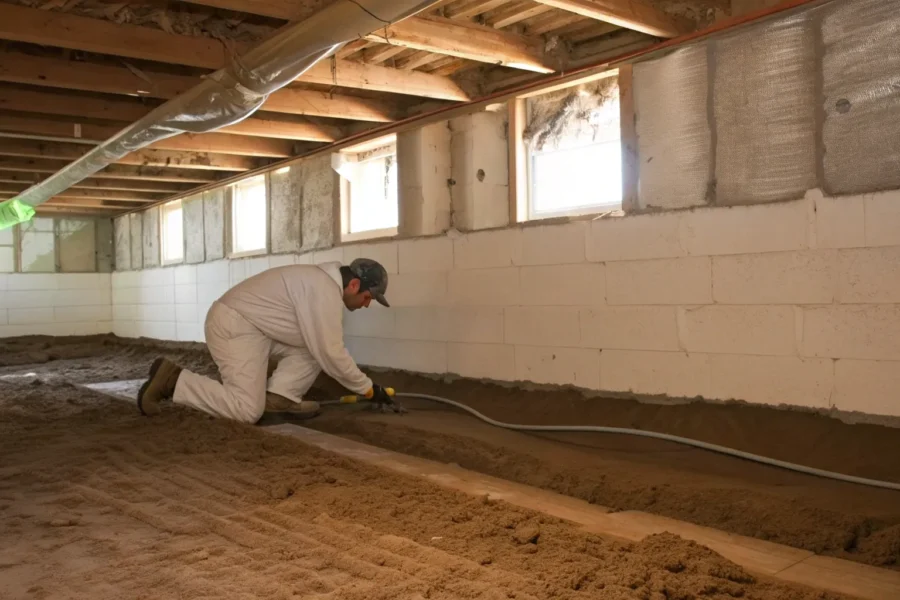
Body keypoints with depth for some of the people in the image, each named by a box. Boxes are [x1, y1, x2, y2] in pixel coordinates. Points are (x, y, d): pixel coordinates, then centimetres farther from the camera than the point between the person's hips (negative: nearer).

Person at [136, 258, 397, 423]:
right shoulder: (325, 291, -20)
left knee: (314, 345, 6)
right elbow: (331, 354, -20)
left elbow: (323, 347, 19)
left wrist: (359, 384, 20)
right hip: (234, 327, -10)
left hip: (253, 326, 10)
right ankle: (172, 380, -6)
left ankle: (278, 396, -1)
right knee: (248, 411, -15)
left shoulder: (322, 280, 11)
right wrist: (368, 388, -10)